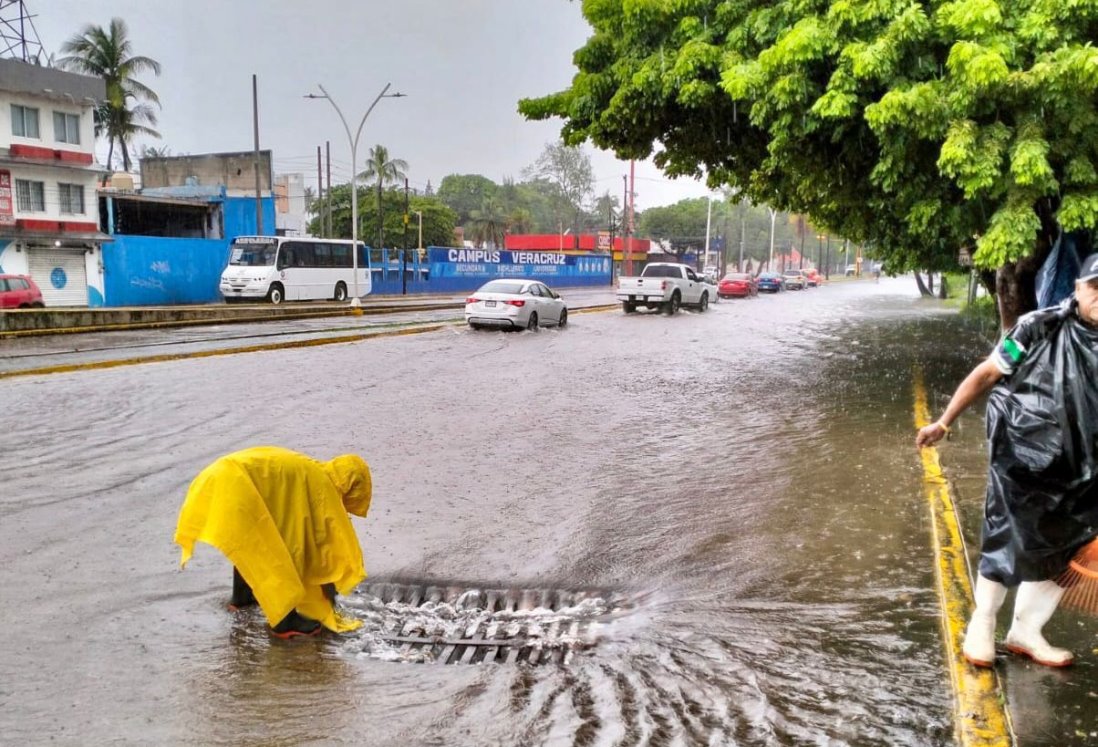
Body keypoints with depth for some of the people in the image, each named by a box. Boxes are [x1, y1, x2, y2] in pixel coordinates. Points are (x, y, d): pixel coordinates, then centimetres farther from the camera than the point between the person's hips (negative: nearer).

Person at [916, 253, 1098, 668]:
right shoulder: (1041, 328, -11)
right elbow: (987, 374, -5)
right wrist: (944, 422, -3)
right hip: (1023, 460, -5)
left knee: (1062, 553, 13)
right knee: (1007, 542, 3)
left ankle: (1026, 631, 31)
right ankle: (982, 624, 24)